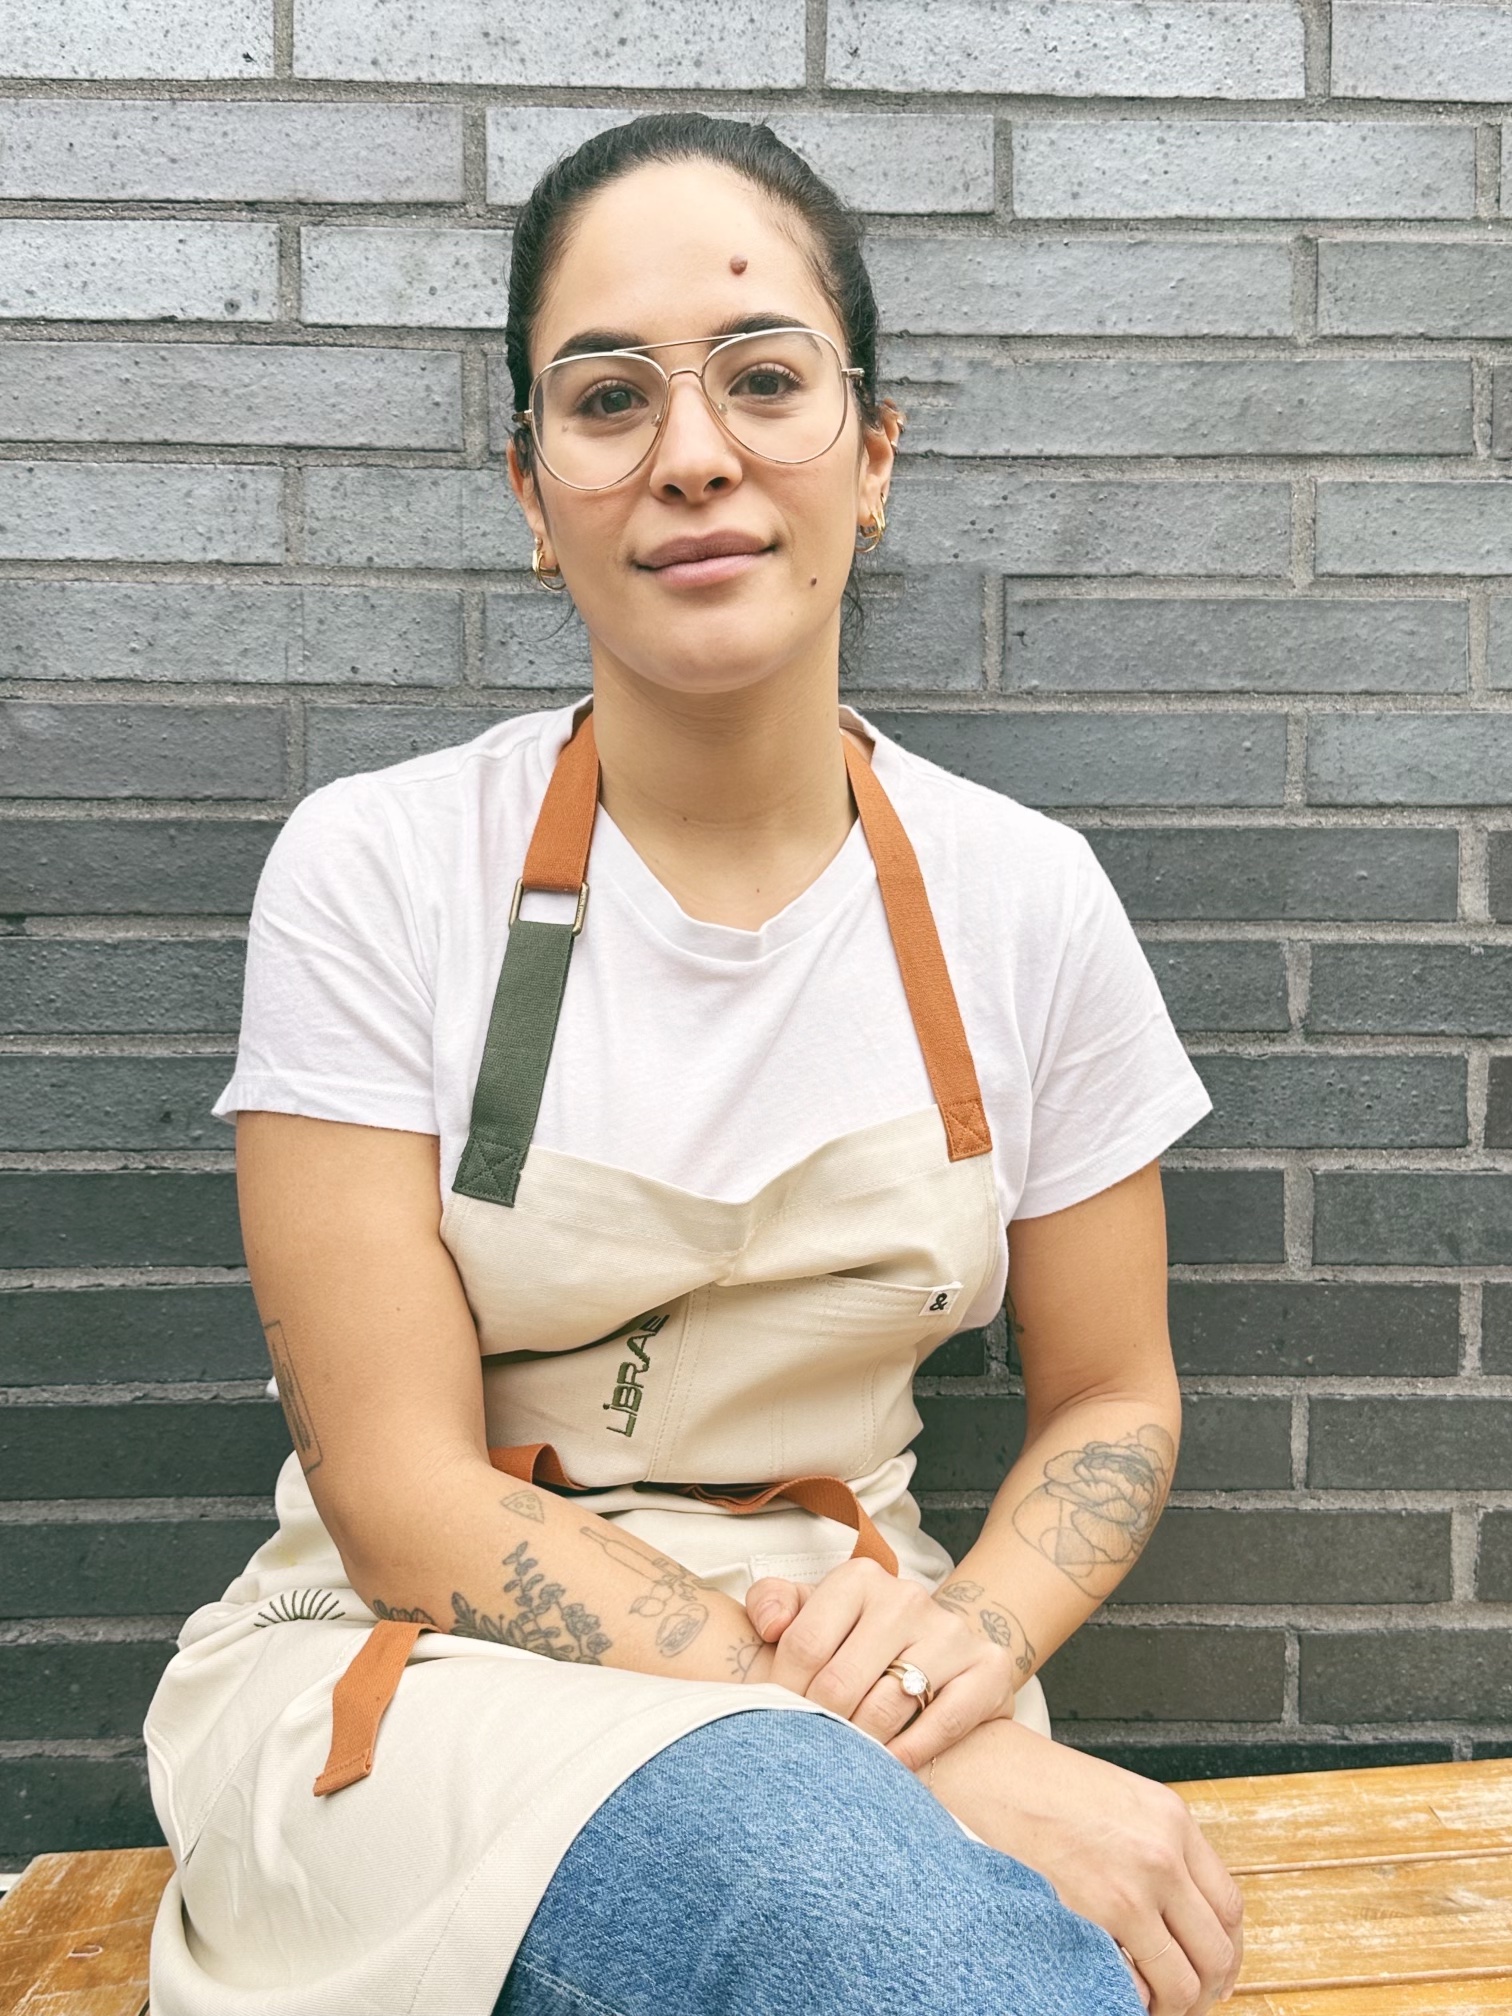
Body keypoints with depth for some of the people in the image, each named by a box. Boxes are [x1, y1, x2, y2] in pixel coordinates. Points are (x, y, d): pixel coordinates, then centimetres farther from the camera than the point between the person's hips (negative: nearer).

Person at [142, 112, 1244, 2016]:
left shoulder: (1025, 897, -2)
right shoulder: (377, 869, -10)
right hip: (427, 1660, -2)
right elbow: (403, 1495, -12)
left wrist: (968, 1627, -14)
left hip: (844, 1670, 3)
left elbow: (1109, 1402, 8)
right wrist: (894, 1774, -22)